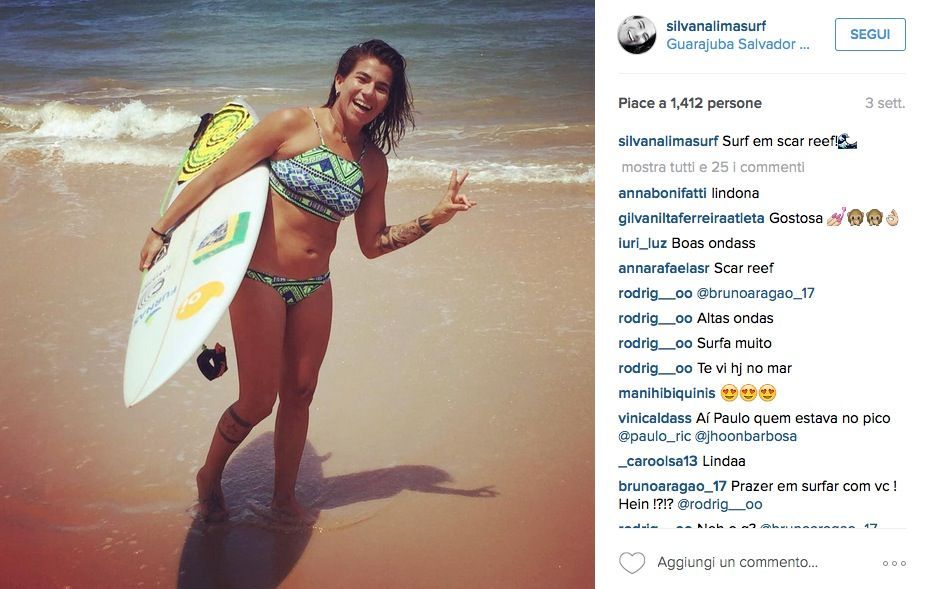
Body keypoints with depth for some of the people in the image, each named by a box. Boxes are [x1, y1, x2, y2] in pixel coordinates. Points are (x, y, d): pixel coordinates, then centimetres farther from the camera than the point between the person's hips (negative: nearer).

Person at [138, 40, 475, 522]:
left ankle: (284, 498, 31)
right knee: (257, 402, 1)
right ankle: (209, 477, 30)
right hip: (260, 282, -5)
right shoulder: (292, 124, -12)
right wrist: (161, 229, -6)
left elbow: (372, 245, 9)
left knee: (299, 394, 12)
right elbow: (216, 176, -8)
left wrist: (434, 217, -1)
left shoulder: (373, 164, 3)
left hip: (313, 289, 5)